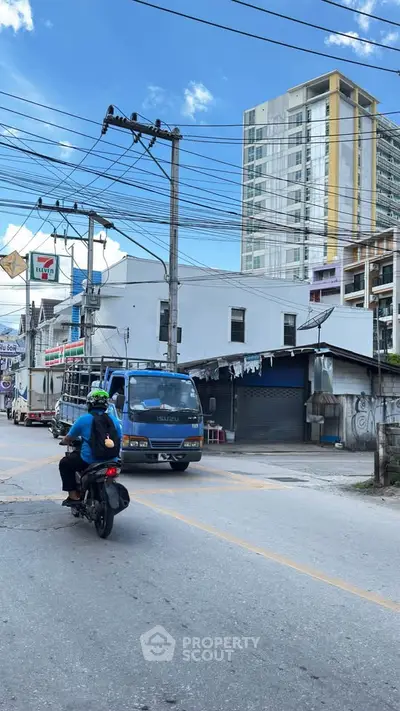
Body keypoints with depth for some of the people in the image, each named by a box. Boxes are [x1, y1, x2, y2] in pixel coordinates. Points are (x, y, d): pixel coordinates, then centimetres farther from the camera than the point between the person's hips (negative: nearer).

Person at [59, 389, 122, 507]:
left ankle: (73, 496, 12)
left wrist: (63, 441, 29)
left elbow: (68, 438, 6)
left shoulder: (84, 419, -5)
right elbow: (119, 440, 13)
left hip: (88, 461, -5)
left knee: (64, 464, 19)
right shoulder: (114, 420, 5)